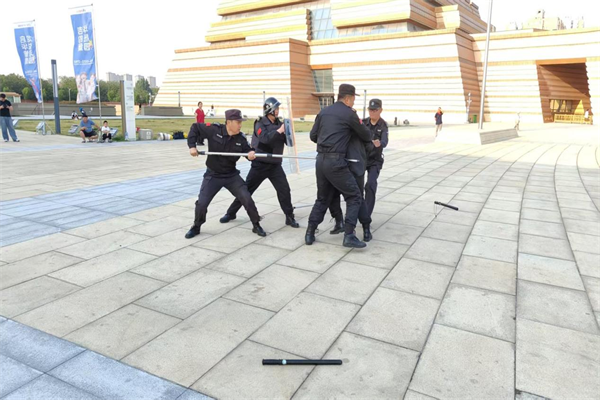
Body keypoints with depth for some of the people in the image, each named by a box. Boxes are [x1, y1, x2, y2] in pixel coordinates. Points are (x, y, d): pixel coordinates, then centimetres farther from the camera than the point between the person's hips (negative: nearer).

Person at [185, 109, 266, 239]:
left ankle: (256, 225, 13)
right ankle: (196, 227, 24)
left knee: (247, 199, -6)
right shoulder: (214, 130, -16)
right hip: (213, 175, -1)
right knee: (201, 203, -3)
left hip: (231, 175, 2)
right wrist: (192, 146, -14)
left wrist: (251, 154, -25)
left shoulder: (241, 139, -10)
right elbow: (195, 128, -5)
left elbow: (248, 151, -1)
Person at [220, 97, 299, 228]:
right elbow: (265, 138, -26)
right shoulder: (260, 124, -7)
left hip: (275, 164, 3)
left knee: (285, 190, -5)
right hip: (260, 164, -3)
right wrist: (279, 131, -27)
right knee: (246, 189, 4)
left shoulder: (279, 124, 6)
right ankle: (231, 213, 20)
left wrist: (287, 132, -16)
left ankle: (290, 217, 9)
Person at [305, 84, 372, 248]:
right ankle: (349, 235, -4)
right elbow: (366, 135, 8)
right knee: (354, 197, 3)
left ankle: (310, 233, 19)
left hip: (321, 160, 7)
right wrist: (368, 141, 31)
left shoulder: (323, 112, 13)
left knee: (322, 198, 19)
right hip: (336, 162, -7)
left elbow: (313, 136, 16)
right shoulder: (349, 113, -3)